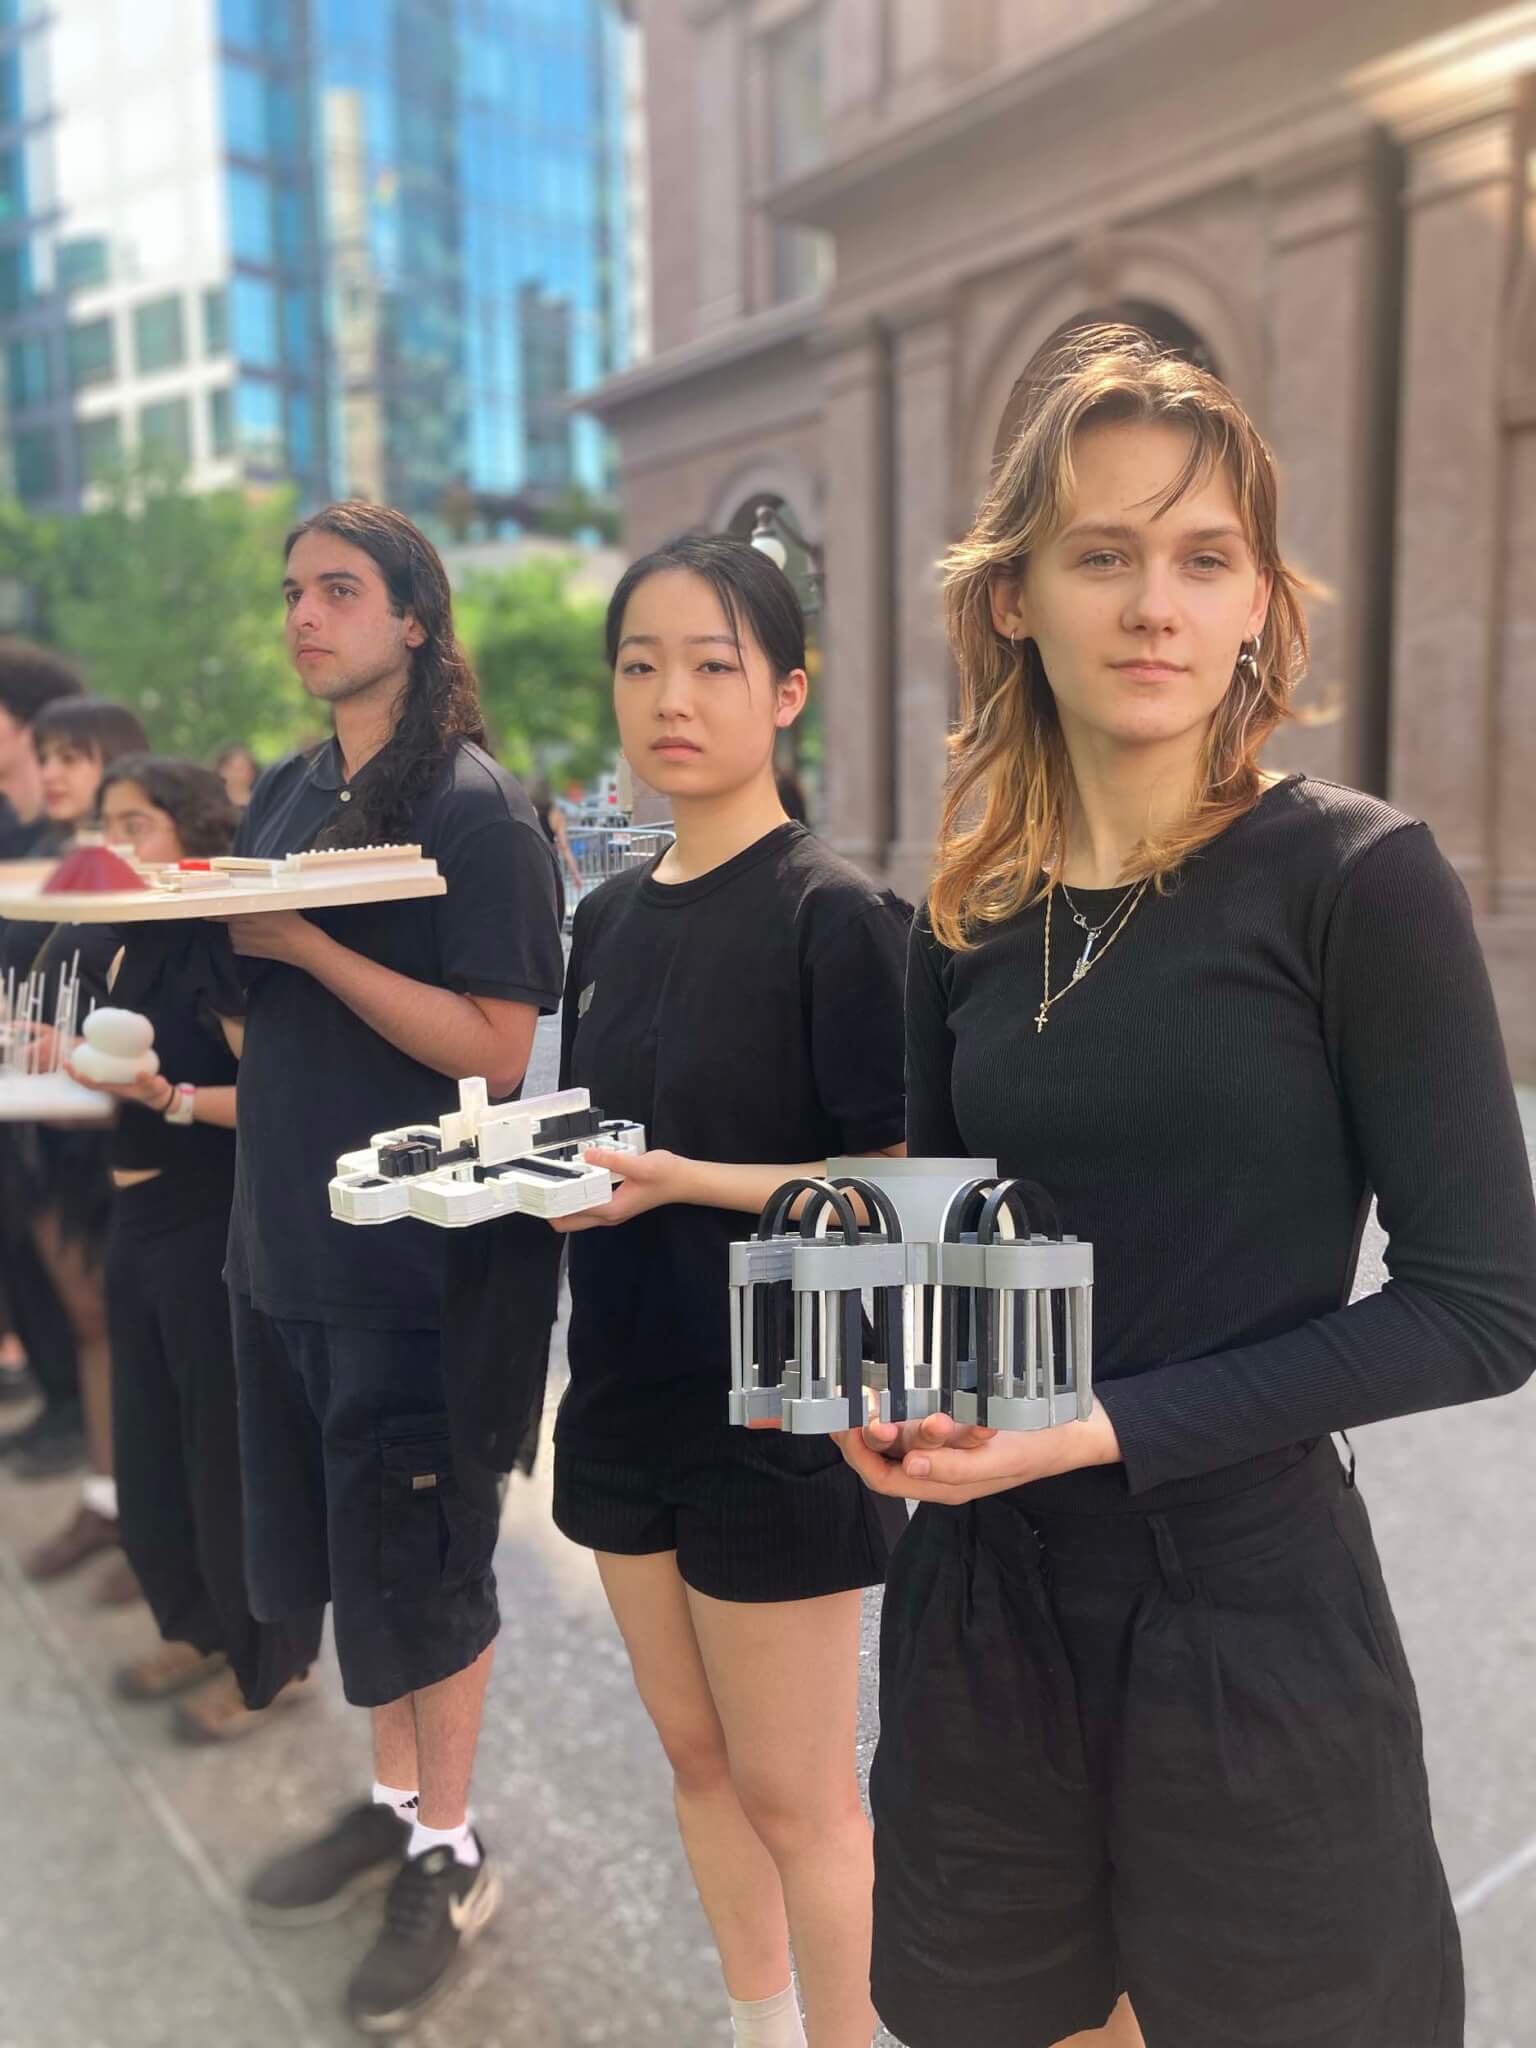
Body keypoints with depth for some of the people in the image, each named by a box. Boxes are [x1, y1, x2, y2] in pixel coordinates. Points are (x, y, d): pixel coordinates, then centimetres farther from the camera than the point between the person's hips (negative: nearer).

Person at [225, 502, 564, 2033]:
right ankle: (393, 1801, 41)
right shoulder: (285, 795, 10)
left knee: (420, 1562, 7)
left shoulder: (474, 808, -12)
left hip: (417, 1255, -7)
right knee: (337, 1545, 19)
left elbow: (498, 1049, -19)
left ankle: (451, 1859, 30)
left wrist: (305, 943, -22)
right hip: (285, 1237, 7)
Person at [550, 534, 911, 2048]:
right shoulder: (611, 915, 6)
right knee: (695, 1757, 21)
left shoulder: (835, 915, -14)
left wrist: (687, 1179, -24)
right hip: (630, 1392, 7)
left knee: (791, 1793, 9)